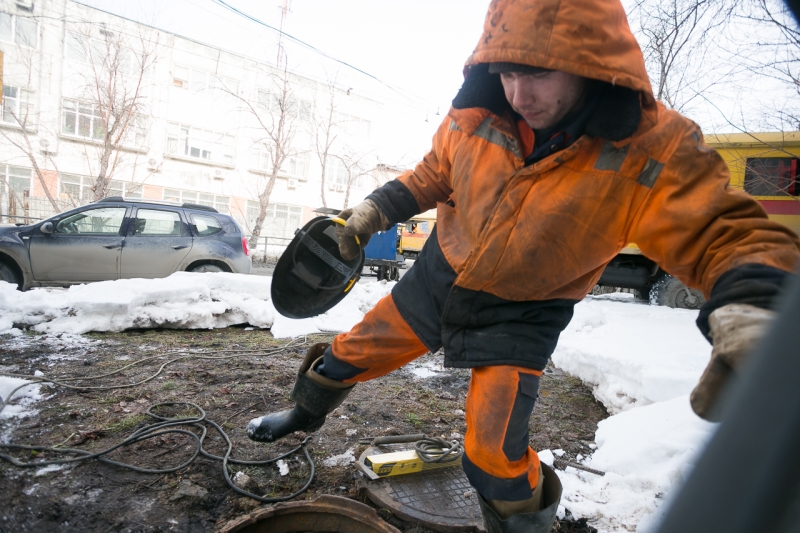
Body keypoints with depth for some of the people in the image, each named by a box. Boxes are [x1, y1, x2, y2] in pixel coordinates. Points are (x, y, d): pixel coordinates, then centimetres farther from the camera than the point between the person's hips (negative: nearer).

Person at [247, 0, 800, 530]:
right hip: (438, 278, 4)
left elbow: (727, 234, -26)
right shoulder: (475, 117, -14)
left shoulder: (655, 150, -24)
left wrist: (748, 313, -46)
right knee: (348, 356, 14)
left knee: (495, 460, -6)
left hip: (520, 318, -3)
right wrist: (377, 207, -4)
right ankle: (306, 413, 49)